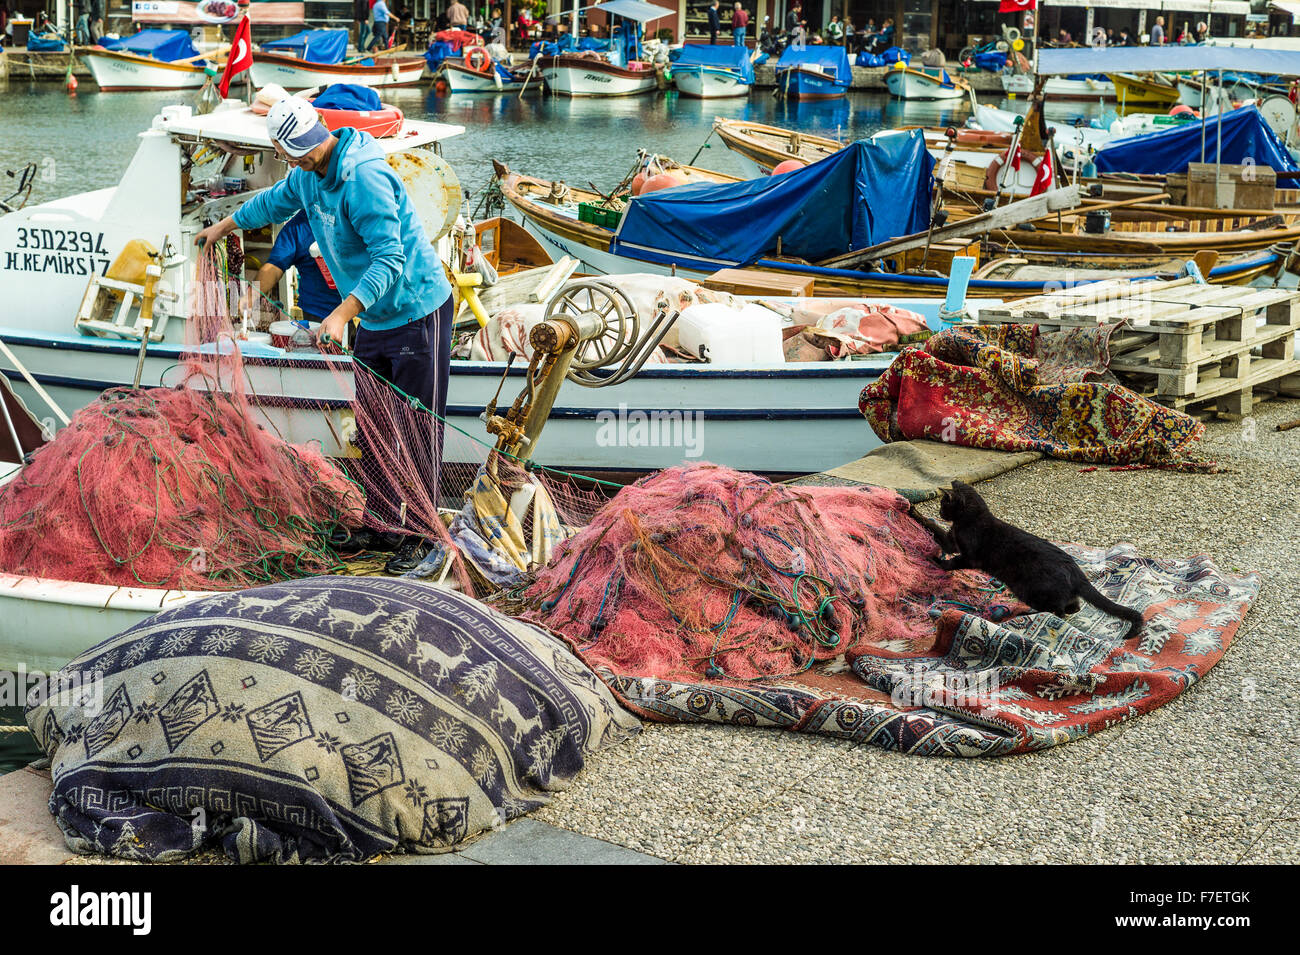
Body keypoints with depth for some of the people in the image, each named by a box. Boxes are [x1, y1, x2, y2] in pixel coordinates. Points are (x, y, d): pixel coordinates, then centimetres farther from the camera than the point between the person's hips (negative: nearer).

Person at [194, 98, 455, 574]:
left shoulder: (364, 178, -25)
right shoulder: (308, 175, 5)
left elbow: (389, 260, -32)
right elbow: (275, 201, 29)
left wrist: (341, 315, -40)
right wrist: (223, 227, 43)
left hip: (417, 312, -9)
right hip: (373, 318, 9)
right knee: (372, 426, 12)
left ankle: (420, 533, 8)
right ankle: (381, 521, 24)